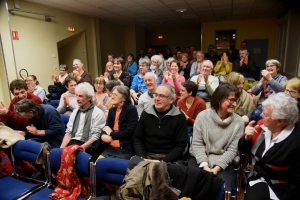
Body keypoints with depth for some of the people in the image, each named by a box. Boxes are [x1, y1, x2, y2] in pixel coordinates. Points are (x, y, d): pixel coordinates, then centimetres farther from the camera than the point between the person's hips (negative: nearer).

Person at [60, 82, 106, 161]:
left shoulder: (98, 113, -5)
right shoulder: (75, 111, 15)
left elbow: (95, 137, -8)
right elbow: (68, 132, 13)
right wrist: (62, 148, -1)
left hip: (87, 146, -5)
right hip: (73, 143, 5)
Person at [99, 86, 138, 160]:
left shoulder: (131, 109, -7)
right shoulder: (112, 110, 13)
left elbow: (130, 132, -15)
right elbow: (105, 128, 10)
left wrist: (111, 134, -5)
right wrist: (103, 136, -13)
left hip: (125, 150, -5)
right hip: (110, 148, 6)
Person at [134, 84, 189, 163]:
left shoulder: (179, 117, -2)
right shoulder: (146, 113, 7)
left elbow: (181, 145, -5)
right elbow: (137, 139, 9)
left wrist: (162, 162, -15)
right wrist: (142, 158, -7)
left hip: (170, 159, -2)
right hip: (148, 156, 3)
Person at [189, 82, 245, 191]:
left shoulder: (238, 122, -3)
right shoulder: (202, 116, -5)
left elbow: (232, 150, -5)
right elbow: (197, 143, -5)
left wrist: (216, 168, -16)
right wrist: (205, 166, -16)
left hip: (223, 163, 0)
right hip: (201, 159, 0)